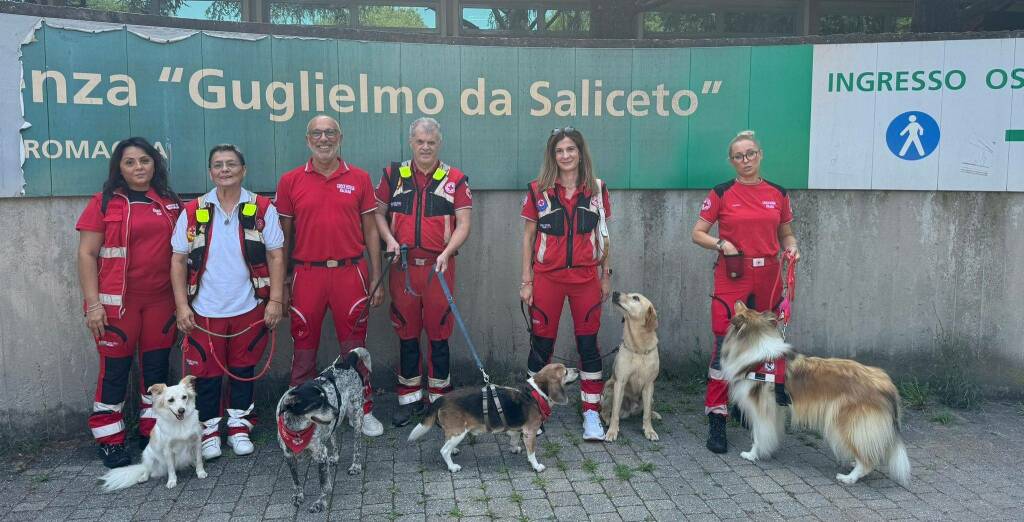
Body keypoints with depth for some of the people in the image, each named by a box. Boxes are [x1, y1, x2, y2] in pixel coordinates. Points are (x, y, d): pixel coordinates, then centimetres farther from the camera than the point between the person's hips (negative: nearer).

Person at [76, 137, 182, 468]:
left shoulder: (170, 202, 9)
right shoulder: (105, 203, -1)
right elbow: (86, 254, -3)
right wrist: (93, 303, -9)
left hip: (161, 300, 3)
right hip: (118, 301, -3)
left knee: (157, 366, 9)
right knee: (115, 369, 2)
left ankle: (153, 431, 22)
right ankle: (110, 441, 14)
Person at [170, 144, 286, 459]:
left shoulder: (262, 209, -1)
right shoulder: (193, 212, 1)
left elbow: (276, 256, -1)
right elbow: (178, 260, 3)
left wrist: (275, 300, -7)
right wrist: (182, 307, -4)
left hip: (249, 308, 0)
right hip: (204, 311, 0)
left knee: (243, 370, 12)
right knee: (206, 373, 6)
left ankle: (239, 426, 27)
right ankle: (209, 431, 23)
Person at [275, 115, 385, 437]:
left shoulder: (359, 178, 5)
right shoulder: (290, 181, 4)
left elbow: (370, 230, 7)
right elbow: (283, 234, 7)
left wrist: (376, 278, 3)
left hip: (350, 273, 0)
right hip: (307, 274, 0)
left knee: (354, 347, 7)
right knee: (304, 349, 9)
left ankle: (364, 411, 20)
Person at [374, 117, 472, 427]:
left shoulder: (455, 179, 2)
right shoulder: (393, 175, 8)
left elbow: (463, 224, -2)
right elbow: (379, 213, 13)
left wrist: (446, 252, -17)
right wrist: (389, 239, -6)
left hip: (438, 267, -2)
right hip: (403, 266, 2)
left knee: (439, 332, 3)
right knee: (407, 332, 9)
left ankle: (439, 398, 16)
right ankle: (410, 398, 21)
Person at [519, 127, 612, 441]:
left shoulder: (597, 189, 4)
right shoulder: (538, 190, 0)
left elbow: (603, 235, 11)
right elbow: (528, 236, 3)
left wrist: (606, 276, 10)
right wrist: (526, 281, 1)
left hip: (586, 277, 1)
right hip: (547, 277, -1)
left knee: (588, 343, 4)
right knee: (541, 344, 7)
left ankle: (591, 413, 14)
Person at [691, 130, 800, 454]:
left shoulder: (778, 194, 9)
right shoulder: (722, 194, 0)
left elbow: (786, 233, 19)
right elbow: (698, 233, 2)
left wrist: (791, 247, -2)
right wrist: (721, 244, -14)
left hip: (768, 278, 4)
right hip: (733, 277, -3)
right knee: (725, 345, -6)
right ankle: (716, 421, 1)